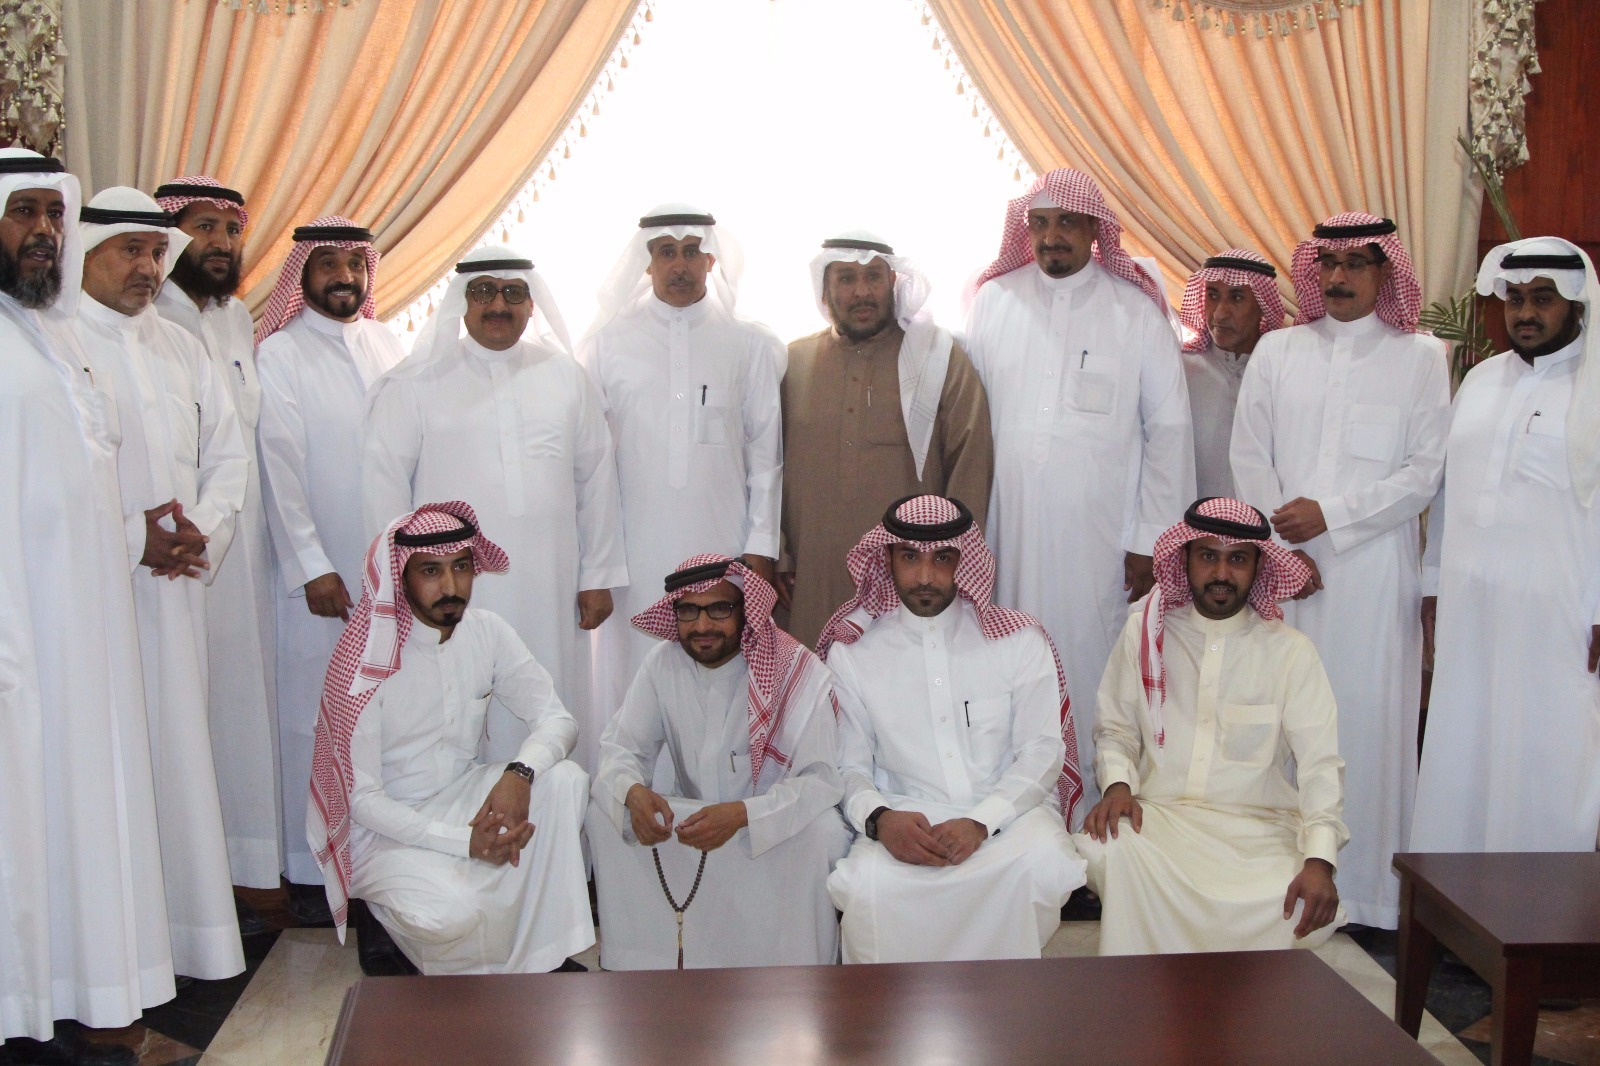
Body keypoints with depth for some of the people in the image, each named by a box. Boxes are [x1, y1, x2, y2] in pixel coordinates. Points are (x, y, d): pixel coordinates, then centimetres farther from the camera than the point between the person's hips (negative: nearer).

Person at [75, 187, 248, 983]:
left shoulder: (181, 348, 18)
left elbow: (228, 453, 16)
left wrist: (204, 529, -2)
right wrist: (132, 539, -13)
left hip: (175, 587, 6)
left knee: (182, 748, 8)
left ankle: (192, 928, 16)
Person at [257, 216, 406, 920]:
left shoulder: (387, 344, 12)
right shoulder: (279, 354, -1)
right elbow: (280, 467, -6)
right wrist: (311, 567, -11)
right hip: (321, 571, -4)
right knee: (317, 718, 0)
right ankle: (310, 871, 10)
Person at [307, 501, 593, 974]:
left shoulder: (487, 632, -5)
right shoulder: (366, 662, -20)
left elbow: (557, 719, -5)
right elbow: (363, 798, -19)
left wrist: (520, 773, -29)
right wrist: (464, 842, -30)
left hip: (462, 800, 6)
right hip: (388, 825, -5)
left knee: (565, 780, -21)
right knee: (449, 912, -34)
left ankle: (543, 956, -12)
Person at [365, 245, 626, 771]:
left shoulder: (566, 378, 13)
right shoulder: (418, 383, 5)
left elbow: (596, 480, 12)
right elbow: (384, 482, 3)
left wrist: (599, 576, 8)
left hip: (550, 589, 2)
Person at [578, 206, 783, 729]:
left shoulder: (750, 346, 9)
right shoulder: (609, 343, 9)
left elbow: (766, 451, 8)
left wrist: (760, 546, 2)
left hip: (724, 549, 0)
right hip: (635, 553, 0)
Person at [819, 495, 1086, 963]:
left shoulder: (1019, 640, 5)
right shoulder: (851, 652, 6)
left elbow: (1043, 751, -1)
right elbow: (849, 767, 5)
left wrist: (981, 823, -17)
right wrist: (879, 818, -19)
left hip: (1010, 811, 1)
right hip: (906, 820, 0)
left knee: (1041, 863, -33)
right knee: (868, 884, -33)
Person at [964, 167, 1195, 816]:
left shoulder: (1136, 311, 3)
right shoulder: (994, 301, 9)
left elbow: (1169, 429, 3)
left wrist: (1153, 539, -2)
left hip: (1100, 537, -2)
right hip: (1006, 532, 2)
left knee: (1092, 667, -2)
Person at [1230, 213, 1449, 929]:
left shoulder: (1420, 358, 7)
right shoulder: (1276, 352, 13)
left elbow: (1426, 469, -1)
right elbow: (1248, 455, 7)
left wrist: (1331, 515, -10)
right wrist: (1278, 543, -5)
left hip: (1374, 569, -2)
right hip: (1282, 566, 2)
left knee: (1369, 717, -2)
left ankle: (1366, 888, 6)